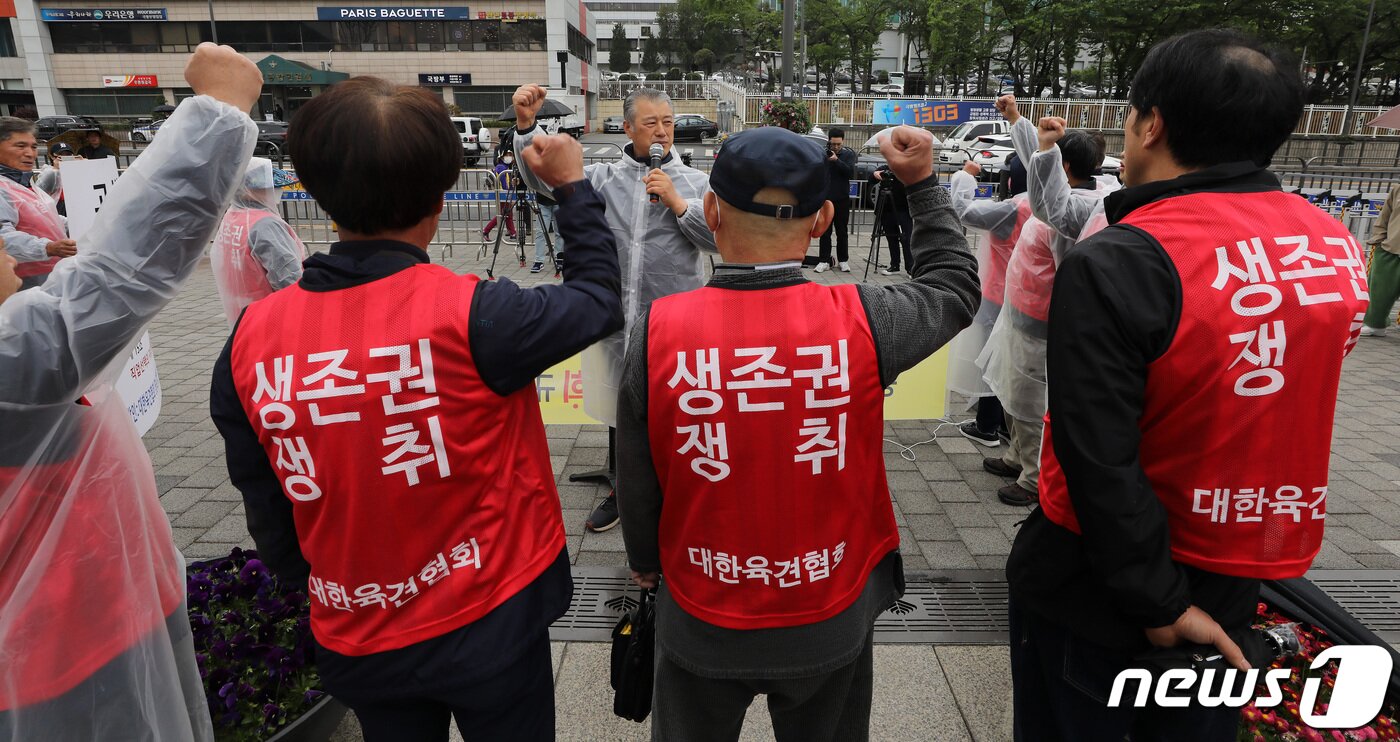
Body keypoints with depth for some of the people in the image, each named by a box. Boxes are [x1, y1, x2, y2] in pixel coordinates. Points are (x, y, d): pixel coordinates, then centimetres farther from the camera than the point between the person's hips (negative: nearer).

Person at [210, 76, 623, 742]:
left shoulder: (251, 337, -12)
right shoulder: (469, 315, -26)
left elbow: (268, 516, -1)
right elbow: (599, 299, -9)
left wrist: (316, 595, 16)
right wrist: (573, 187, 3)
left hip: (355, 643, 4)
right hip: (488, 624, -3)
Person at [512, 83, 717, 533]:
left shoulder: (694, 183, 3)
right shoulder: (605, 177, 5)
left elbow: (721, 239, -5)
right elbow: (543, 180, -4)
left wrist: (678, 203, -13)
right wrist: (526, 125, -17)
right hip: (616, 317, 2)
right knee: (621, 411, 17)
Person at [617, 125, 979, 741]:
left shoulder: (657, 330, -22)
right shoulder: (861, 320, -21)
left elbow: (636, 481, -8)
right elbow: (956, 286, 2)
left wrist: (645, 561, 11)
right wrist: (923, 181, 10)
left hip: (702, 626, 0)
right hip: (831, 622, 1)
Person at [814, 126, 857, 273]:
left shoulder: (848, 154, 0)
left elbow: (851, 172, -16)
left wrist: (837, 160, -24)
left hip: (842, 199, 0)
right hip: (825, 198, 0)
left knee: (842, 231, 8)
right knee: (825, 231, 2)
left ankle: (843, 260, 16)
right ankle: (824, 260, 6)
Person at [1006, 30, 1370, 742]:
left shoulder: (1111, 264, -25)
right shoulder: (1338, 246, -4)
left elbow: (1099, 462, -25)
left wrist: (1157, 601, -15)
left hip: (1099, 582, -5)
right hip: (1237, 577, 6)